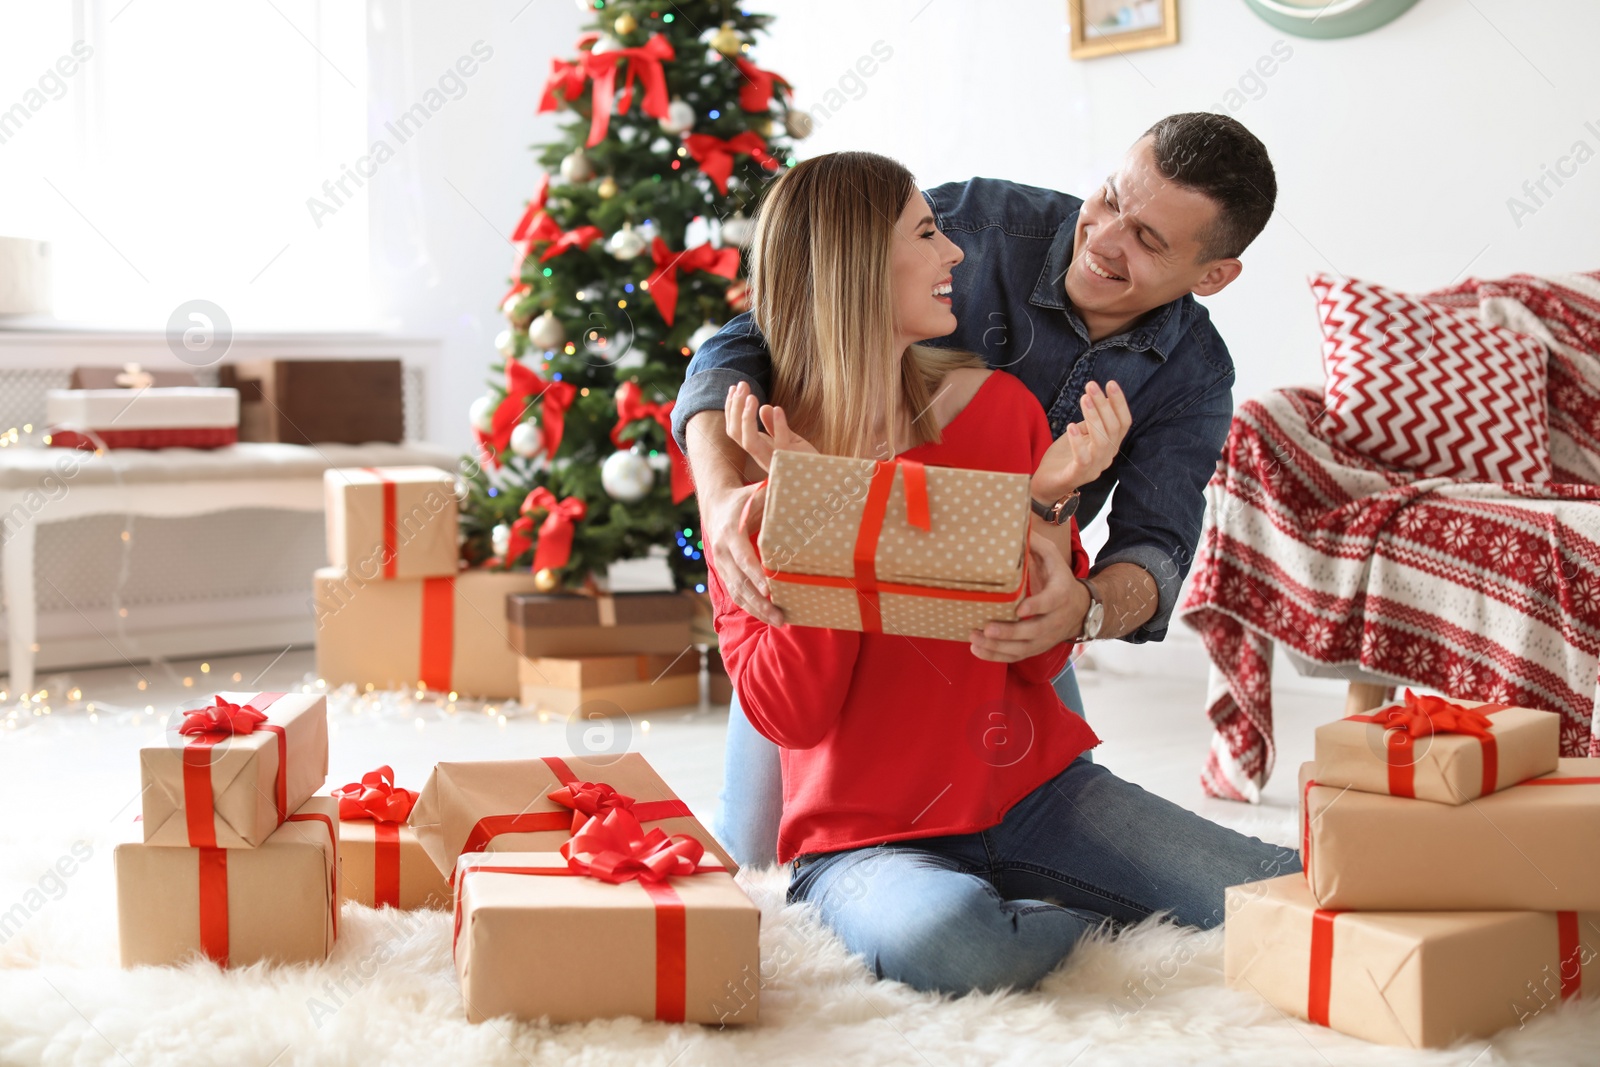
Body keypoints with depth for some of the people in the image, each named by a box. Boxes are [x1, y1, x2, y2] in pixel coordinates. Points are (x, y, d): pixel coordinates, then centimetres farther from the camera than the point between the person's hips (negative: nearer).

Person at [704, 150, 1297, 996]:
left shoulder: (997, 406, 3)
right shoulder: (757, 465, -6)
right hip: (865, 829, -3)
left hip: (1033, 790, 3)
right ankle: (1101, 915, -6)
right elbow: (789, 715, -14)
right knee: (941, 941, -37)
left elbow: (1041, 657, 2)